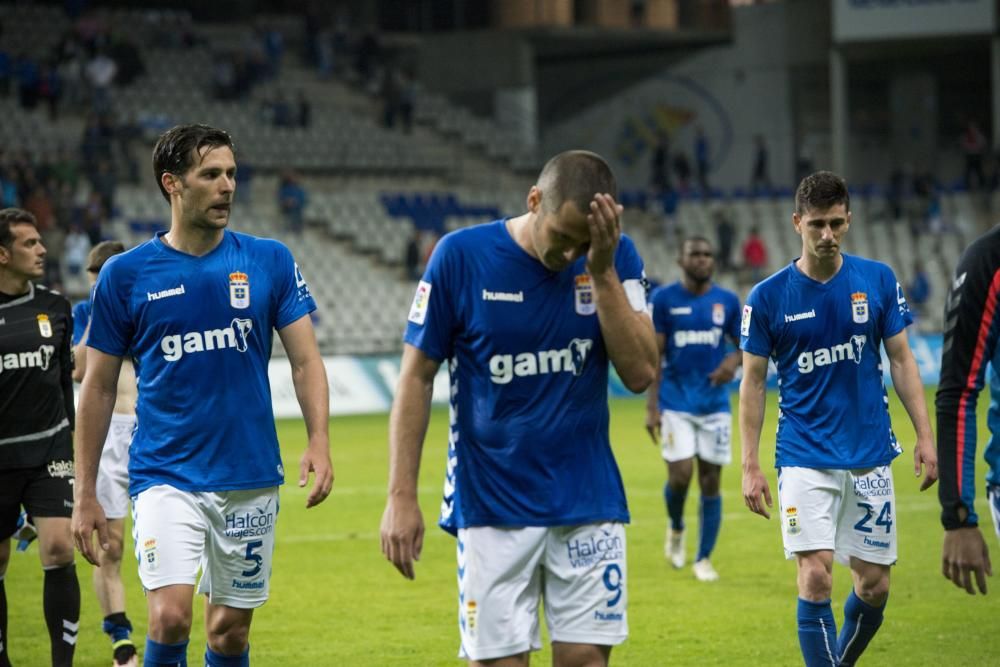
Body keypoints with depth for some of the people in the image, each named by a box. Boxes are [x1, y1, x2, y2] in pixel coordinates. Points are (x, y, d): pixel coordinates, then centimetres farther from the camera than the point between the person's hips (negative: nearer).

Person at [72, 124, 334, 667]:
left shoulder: (270, 261, 2)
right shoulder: (125, 275, -2)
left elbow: (305, 360, 3)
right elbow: (99, 387, 5)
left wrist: (318, 442, -14)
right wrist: (85, 494, 3)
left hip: (250, 479, 2)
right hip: (165, 476, -2)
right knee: (171, 617, -19)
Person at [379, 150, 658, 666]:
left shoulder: (614, 257, -3)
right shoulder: (460, 256, -9)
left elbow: (640, 373, -10)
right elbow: (417, 377, -3)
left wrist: (602, 272, -18)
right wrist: (401, 495, -7)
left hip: (588, 504, 2)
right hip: (492, 504, -2)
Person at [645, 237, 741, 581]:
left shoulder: (727, 301, 4)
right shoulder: (663, 299, -3)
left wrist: (734, 360, -12)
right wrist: (652, 405, -9)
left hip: (715, 405, 2)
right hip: (675, 404, -2)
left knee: (710, 482, 2)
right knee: (680, 476, -11)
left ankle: (704, 558, 13)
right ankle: (676, 527, 22)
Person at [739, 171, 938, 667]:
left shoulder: (878, 281, 1)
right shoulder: (767, 298, -4)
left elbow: (901, 360, 7)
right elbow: (753, 382, 1)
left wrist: (925, 436, 0)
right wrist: (750, 467, -3)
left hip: (871, 455, 2)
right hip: (805, 458, -2)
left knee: (874, 585, 6)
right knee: (816, 576, -15)